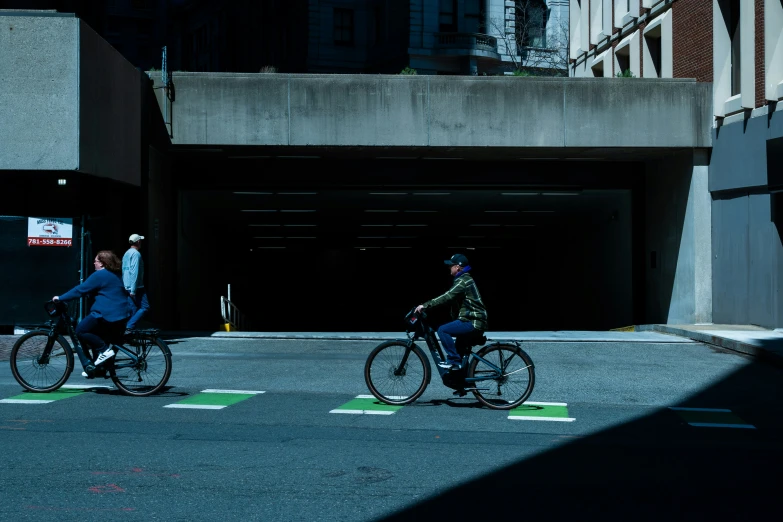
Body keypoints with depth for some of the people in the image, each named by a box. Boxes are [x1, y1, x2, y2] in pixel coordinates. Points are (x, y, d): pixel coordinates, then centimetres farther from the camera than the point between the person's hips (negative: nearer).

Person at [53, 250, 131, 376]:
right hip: (122, 317, 10)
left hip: (106, 316, -10)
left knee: (80, 331, -3)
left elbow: (80, 290, -9)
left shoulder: (100, 275, -9)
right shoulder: (116, 275, 20)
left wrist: (61, 298, -3)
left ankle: (104, 350, -9)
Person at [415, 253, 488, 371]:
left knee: (442, 330, -15)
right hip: (474, 321, 11)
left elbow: (447, 297, -25)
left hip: (473, 322, -11)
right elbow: (449, 298, 23)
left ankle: (454, 360, -12)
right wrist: (426, 305, 16)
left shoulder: (463, 281, -13)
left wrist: (425, 305, -25)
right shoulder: (465, 279, 20)